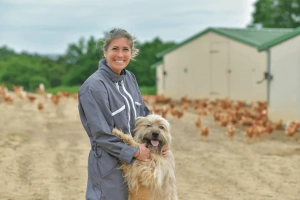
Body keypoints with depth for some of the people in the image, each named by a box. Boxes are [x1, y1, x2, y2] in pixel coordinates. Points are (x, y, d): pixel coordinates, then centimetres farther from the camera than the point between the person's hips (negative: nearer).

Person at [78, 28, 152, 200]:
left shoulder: (130, 78, 4)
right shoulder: (94, 87, -18)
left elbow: (143, 113, 11)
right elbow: (102, 134, -19)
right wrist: (134, 152, -16)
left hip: (134, 162, 7)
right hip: (109, 166, -7)